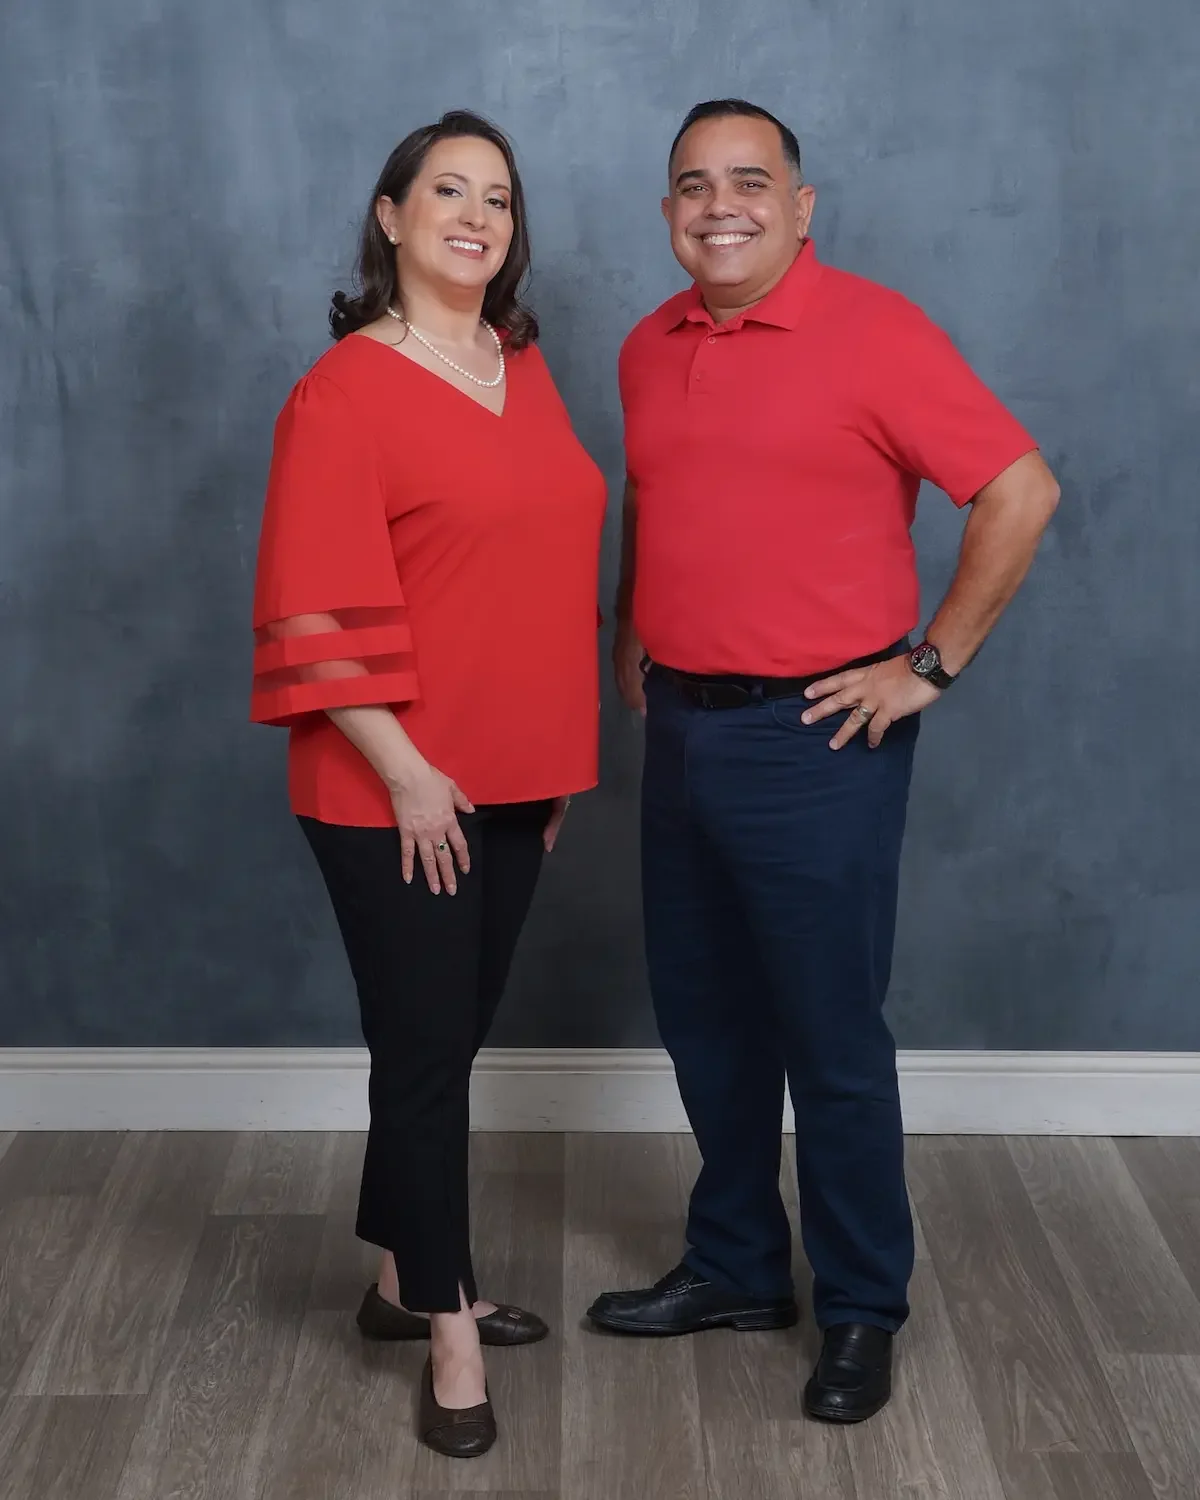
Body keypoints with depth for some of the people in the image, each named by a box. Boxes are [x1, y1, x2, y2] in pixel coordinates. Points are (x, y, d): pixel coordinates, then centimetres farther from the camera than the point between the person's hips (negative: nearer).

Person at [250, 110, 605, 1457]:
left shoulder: (524, 368, 10)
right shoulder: (345, 391, -11)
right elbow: (320, 613, -15)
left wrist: (561, 755, 15)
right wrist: (402, 769, -17)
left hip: (515, 778, 7)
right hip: (398, 790, -7)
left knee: (449, 1041, 16)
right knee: (424, 1049, 2)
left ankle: (404, 1278, 32)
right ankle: (448, 1334, 15)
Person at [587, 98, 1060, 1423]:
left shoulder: (872, 333, -12)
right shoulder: (650, 349, 9)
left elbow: (1020, 492, -14)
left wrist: (931, 665, -13)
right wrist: (632, 640, 14)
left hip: (813, 740, -7)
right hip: (681, 730, 7)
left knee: (831, 1036, 2)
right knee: (704, 1018, 16)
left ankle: (862, 1310, 20)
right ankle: (735, 1269, 33)